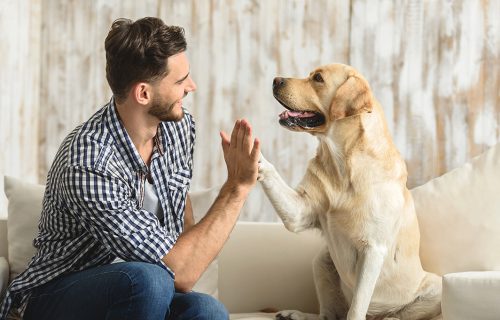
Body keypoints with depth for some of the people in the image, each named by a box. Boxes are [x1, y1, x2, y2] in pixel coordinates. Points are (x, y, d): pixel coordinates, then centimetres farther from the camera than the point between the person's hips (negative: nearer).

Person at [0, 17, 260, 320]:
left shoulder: (178, 125, -3)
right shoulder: (89, 165, -28)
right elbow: (180, 274, -29)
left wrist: (190, 252, 3)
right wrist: (238, 187, -27)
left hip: (139, 294, 5)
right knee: (147, 280, -37)